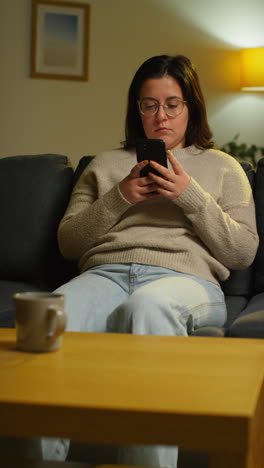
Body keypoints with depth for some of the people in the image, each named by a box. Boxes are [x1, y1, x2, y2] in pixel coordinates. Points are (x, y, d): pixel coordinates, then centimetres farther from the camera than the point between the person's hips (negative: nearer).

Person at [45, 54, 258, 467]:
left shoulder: (222, 167, 23)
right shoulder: (106, 165, 29)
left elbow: (244, 252, 10)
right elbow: (68, 242, 21)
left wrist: (190, 196, -1)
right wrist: (118, 198, 6)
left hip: (185, 277, -2)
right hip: (104, 273, 2)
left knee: (147, 306, -42)